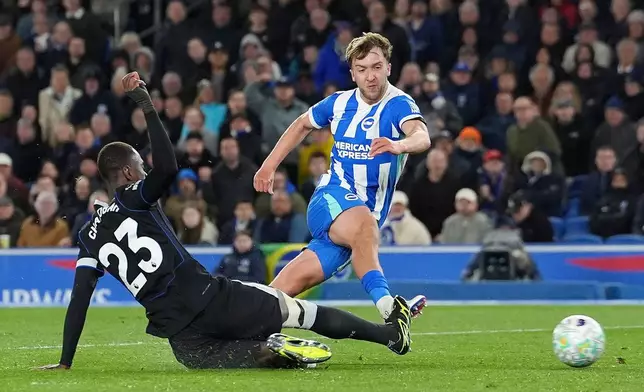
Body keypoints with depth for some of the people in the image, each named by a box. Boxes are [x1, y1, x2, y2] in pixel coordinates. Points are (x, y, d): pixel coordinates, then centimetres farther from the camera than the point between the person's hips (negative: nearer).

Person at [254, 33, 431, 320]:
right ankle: (387, 307, -53)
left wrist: (399, 145, -53)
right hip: (332, 198, -1)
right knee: (364, 226, -36)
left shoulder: (399, 105, -8)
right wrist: (269, 166, 24)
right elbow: (302, 124, 28)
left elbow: (422, 137, -30)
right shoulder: (340, 103, 6)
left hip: (369, 211, 1)